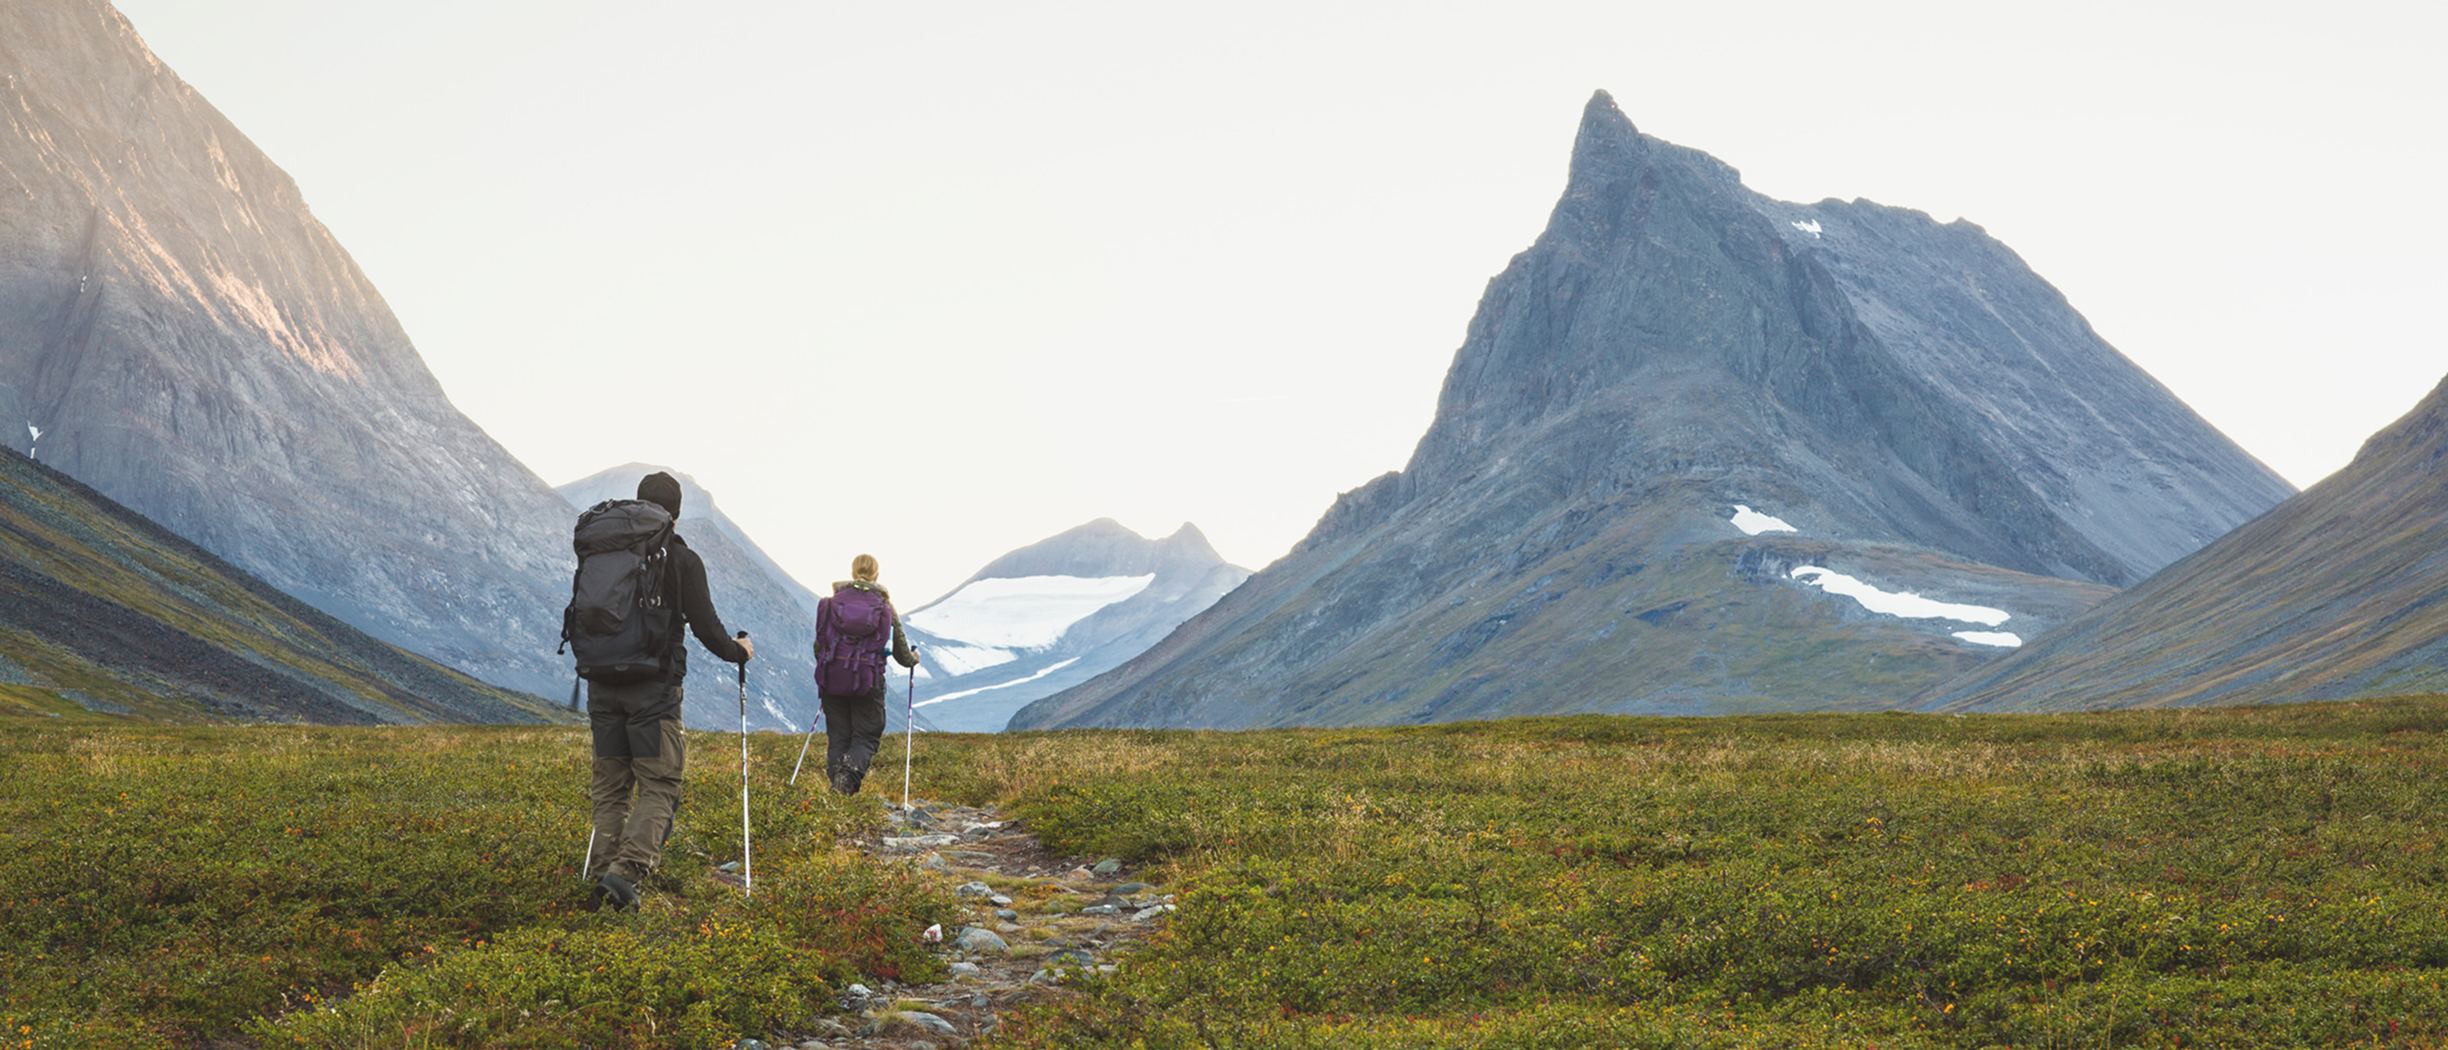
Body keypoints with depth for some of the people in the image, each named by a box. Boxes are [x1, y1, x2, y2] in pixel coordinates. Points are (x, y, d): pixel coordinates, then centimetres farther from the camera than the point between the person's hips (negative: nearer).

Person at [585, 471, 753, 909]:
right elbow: (705, 625, -4)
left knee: (610, 786, 12)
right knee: (659, 785, -2)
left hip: (603, 685, 5)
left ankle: (606, 868, 9)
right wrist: (739, 652, 16)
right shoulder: (682, 560, -6)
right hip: (653, 689, -5)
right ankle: (627, 869, -18)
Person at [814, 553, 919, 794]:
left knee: (837, 736, 11)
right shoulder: (884, 606, 3)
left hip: (832, 678, 1)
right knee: (867, 736, 7)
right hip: (869, 681, -1)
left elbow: (819, 643, 10)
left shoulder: (833, 601, 4)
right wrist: (912, 659, 34)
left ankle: (836, 782, -1)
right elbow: (901, 651, 11)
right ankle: (852, 769, -23)